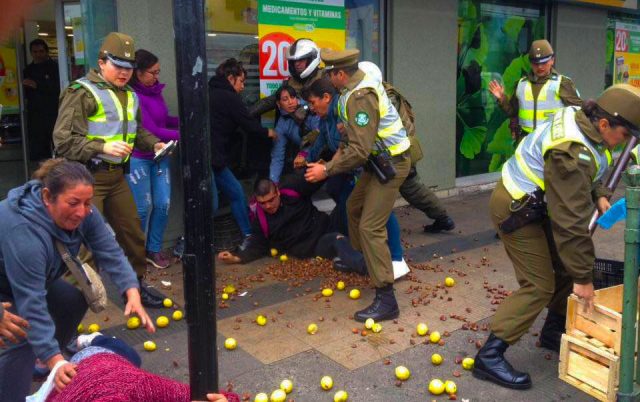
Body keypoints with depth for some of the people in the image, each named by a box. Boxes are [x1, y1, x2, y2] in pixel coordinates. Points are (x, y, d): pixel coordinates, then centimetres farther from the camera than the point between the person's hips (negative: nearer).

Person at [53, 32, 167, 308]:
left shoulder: (130, 96, 14)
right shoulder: (82, 92, -11)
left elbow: (137, 131, 29)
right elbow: (64, 140, -16)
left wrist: (154, 143, 10)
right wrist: (103, 147, -25)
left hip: (116, 175, 8)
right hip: (87, 177, -8)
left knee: (132, 231, 14)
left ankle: (135, 284, 32)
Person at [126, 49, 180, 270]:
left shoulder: (155, 90, 3)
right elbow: (151, 131, -20)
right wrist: (183, 135, -16)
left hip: (160, 156, 7)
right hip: (138, 159, -7)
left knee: (163, 204, 7)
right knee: (144, 207, 3)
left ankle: (154, 249, 22)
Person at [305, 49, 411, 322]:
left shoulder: (360, 97, -25)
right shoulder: (361, 83, 6)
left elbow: (360, 151, -30)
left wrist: (327, 170, -25)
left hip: (391, 164, -11)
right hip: (379, 161, 11)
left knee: (370, 227, -13)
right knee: (354, 207, 24)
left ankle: (386, 300, -10)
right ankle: (362, 261, 43)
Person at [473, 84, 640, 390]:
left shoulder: (581, 118, -3)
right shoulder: (572, 155, -32)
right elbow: (572, 222, -29)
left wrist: (598, 195, 4)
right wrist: (583, 278, -23)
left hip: (534, 202, 10)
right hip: (516, 209, -10)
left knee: (567, 266, 14)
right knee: (539, 286, -10)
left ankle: (553, 332, 31)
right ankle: (490, 356, -6)